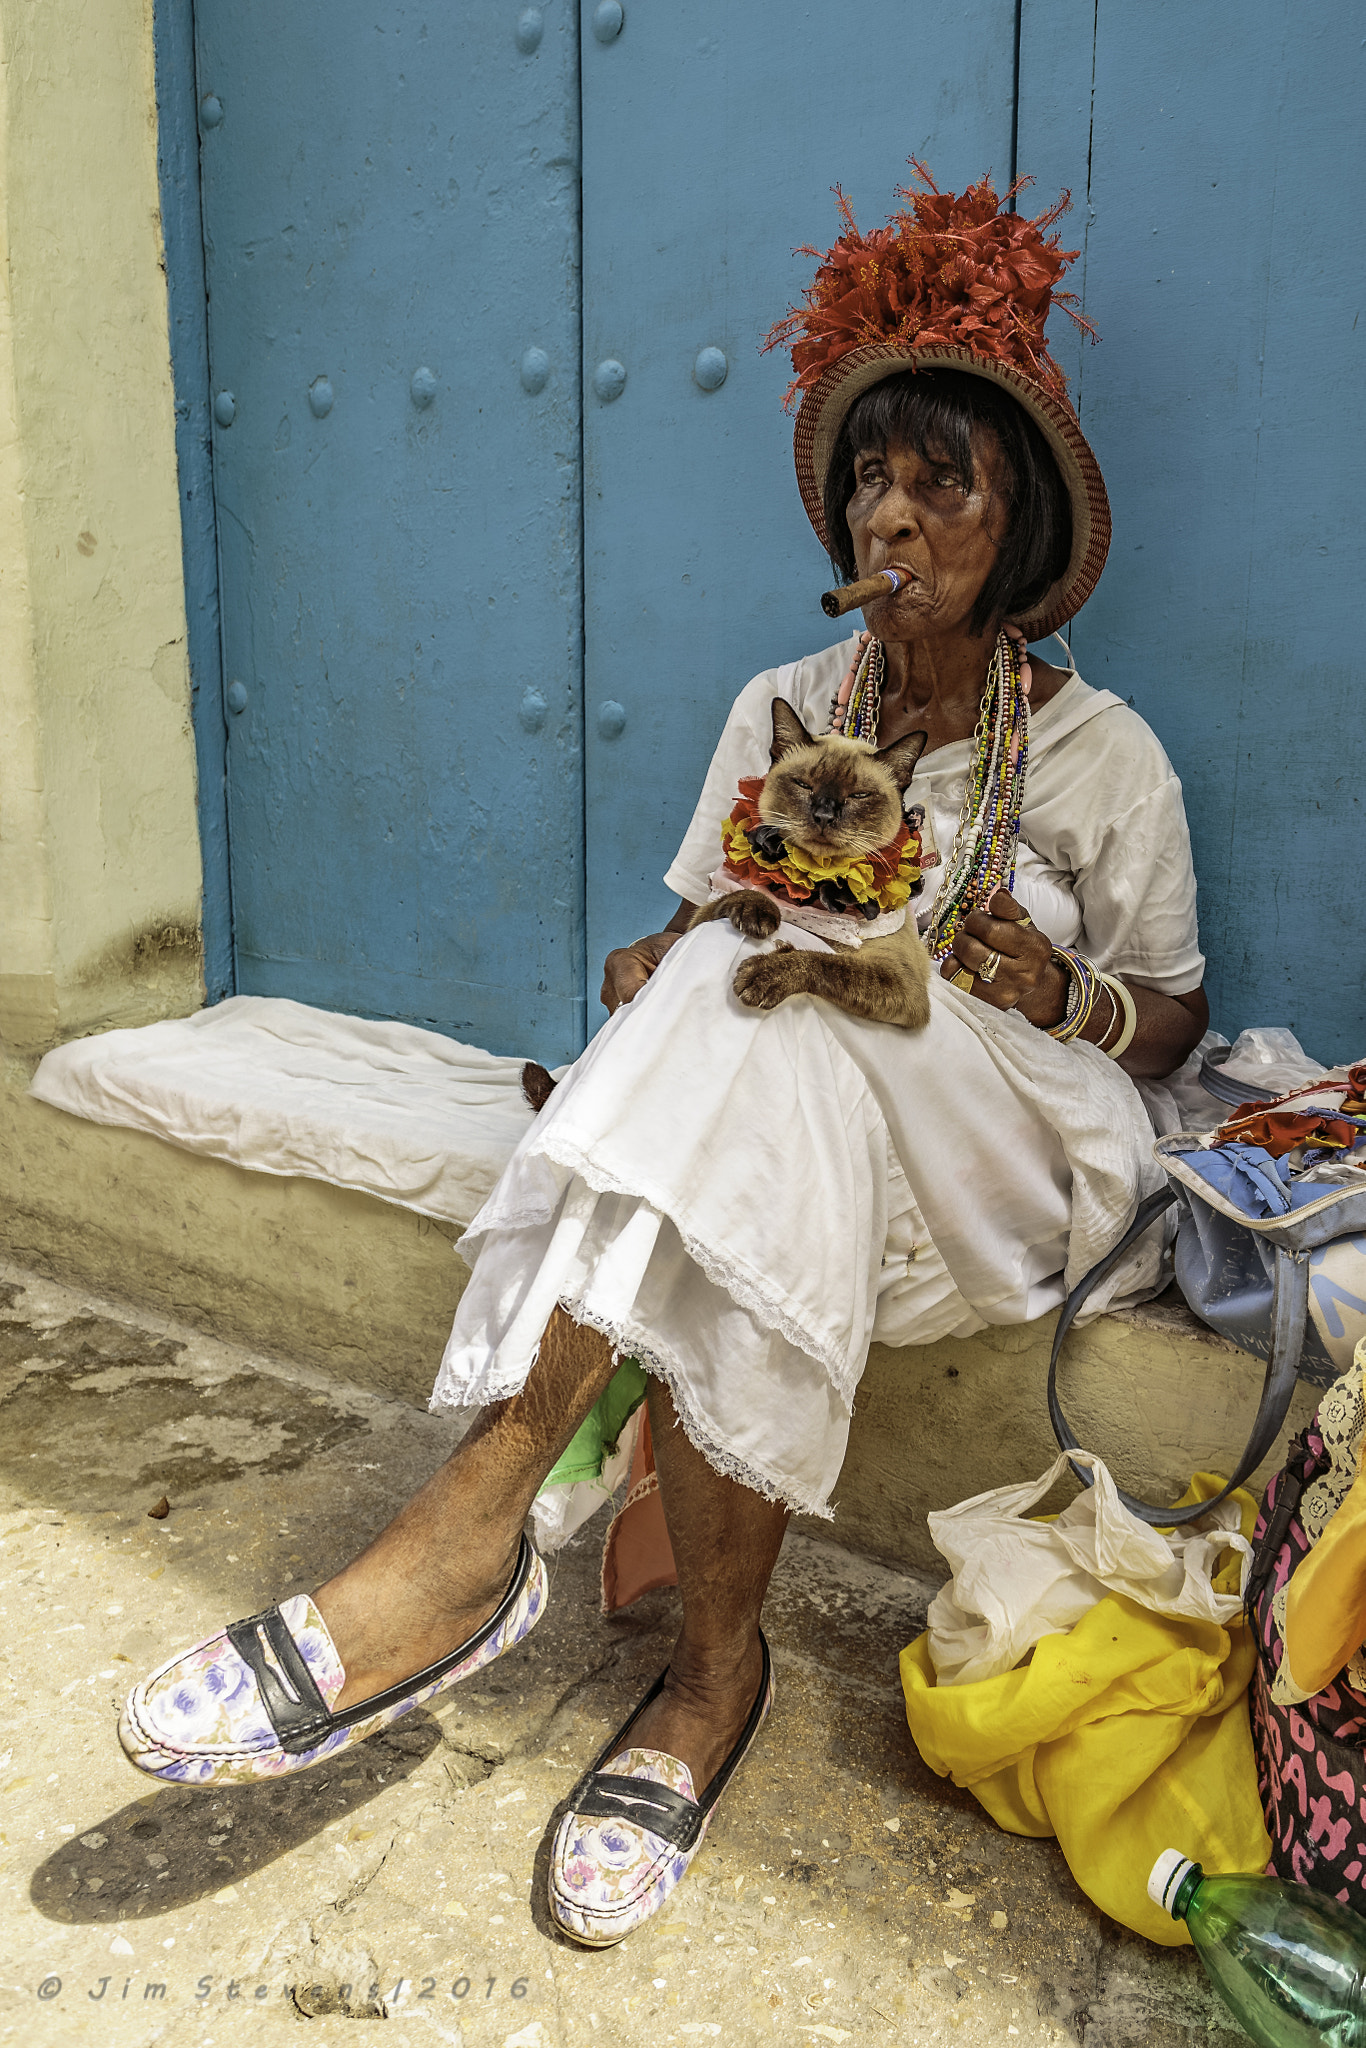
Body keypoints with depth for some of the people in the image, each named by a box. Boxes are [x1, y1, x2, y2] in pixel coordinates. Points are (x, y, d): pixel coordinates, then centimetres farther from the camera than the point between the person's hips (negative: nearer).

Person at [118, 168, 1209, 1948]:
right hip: (782, 1114, 3)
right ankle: (719, 1659, -32)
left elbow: (1174, 1017, 7)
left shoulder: (1103, 756, 2)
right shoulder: (781, 712, 10)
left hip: (1010, 1159, -2)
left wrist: (1058, 992, -15)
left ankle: (469, 1534, -32)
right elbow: (705, 928, 11)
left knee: (775, 1019, -34)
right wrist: (655, 989, -13)